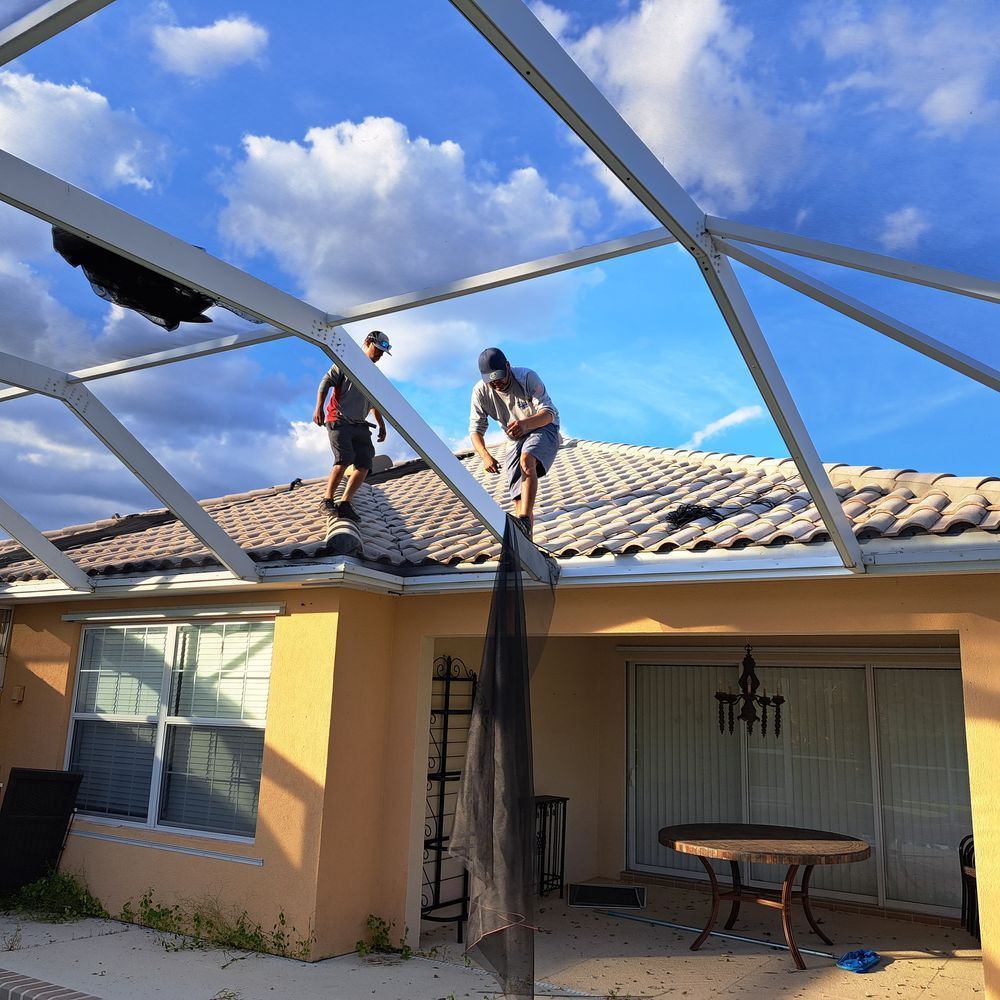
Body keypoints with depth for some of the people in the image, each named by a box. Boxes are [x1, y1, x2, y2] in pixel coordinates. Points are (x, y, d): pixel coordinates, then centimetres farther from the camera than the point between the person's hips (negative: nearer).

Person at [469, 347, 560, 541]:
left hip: (543, 429, -4)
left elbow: (549, 412, -28)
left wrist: (526, 424, -50)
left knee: (527, 460, -37)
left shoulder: (527, 377, -23)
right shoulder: (480, 392, -13)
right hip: (516, 441, 5)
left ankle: (525, 520, -44)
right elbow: (476, 428, -11)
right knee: (519, 498, -4)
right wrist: (485, 455, -32)